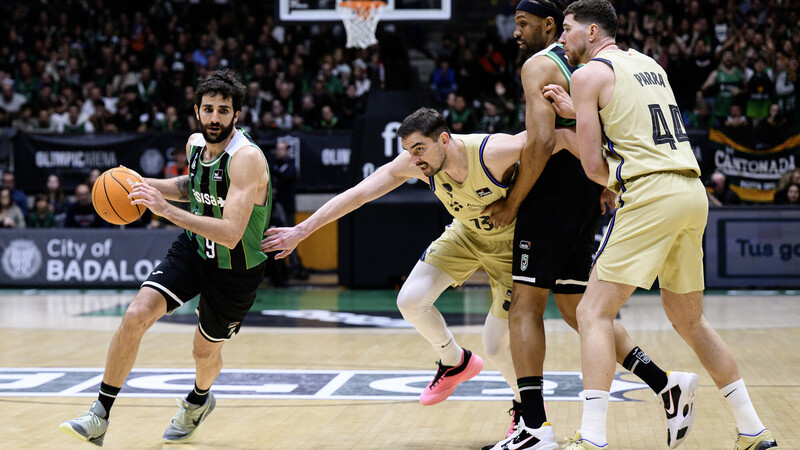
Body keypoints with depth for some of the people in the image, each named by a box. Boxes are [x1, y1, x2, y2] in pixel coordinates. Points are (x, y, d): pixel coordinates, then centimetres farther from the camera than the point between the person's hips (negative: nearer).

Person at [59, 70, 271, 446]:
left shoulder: (247, 158, -29)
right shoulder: (195, 143, -5)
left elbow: (230, 234, -37)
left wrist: (166, 209, -41)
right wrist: (148, 184, 1)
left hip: (235, 269, -5)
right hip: (193, 249, 5)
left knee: (205, 350, 15)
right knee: (135, 316, -16)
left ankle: (198, 400, 52)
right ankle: (99, 417, -7)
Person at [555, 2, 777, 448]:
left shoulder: (589, 73, 1)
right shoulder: (650, 64, 22)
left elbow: (594, 165, -3)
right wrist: (573, 111, 31)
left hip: (650, 193, -8)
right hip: (693, 191, 8)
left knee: (595, 312, -5)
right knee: (689, 318, 20)